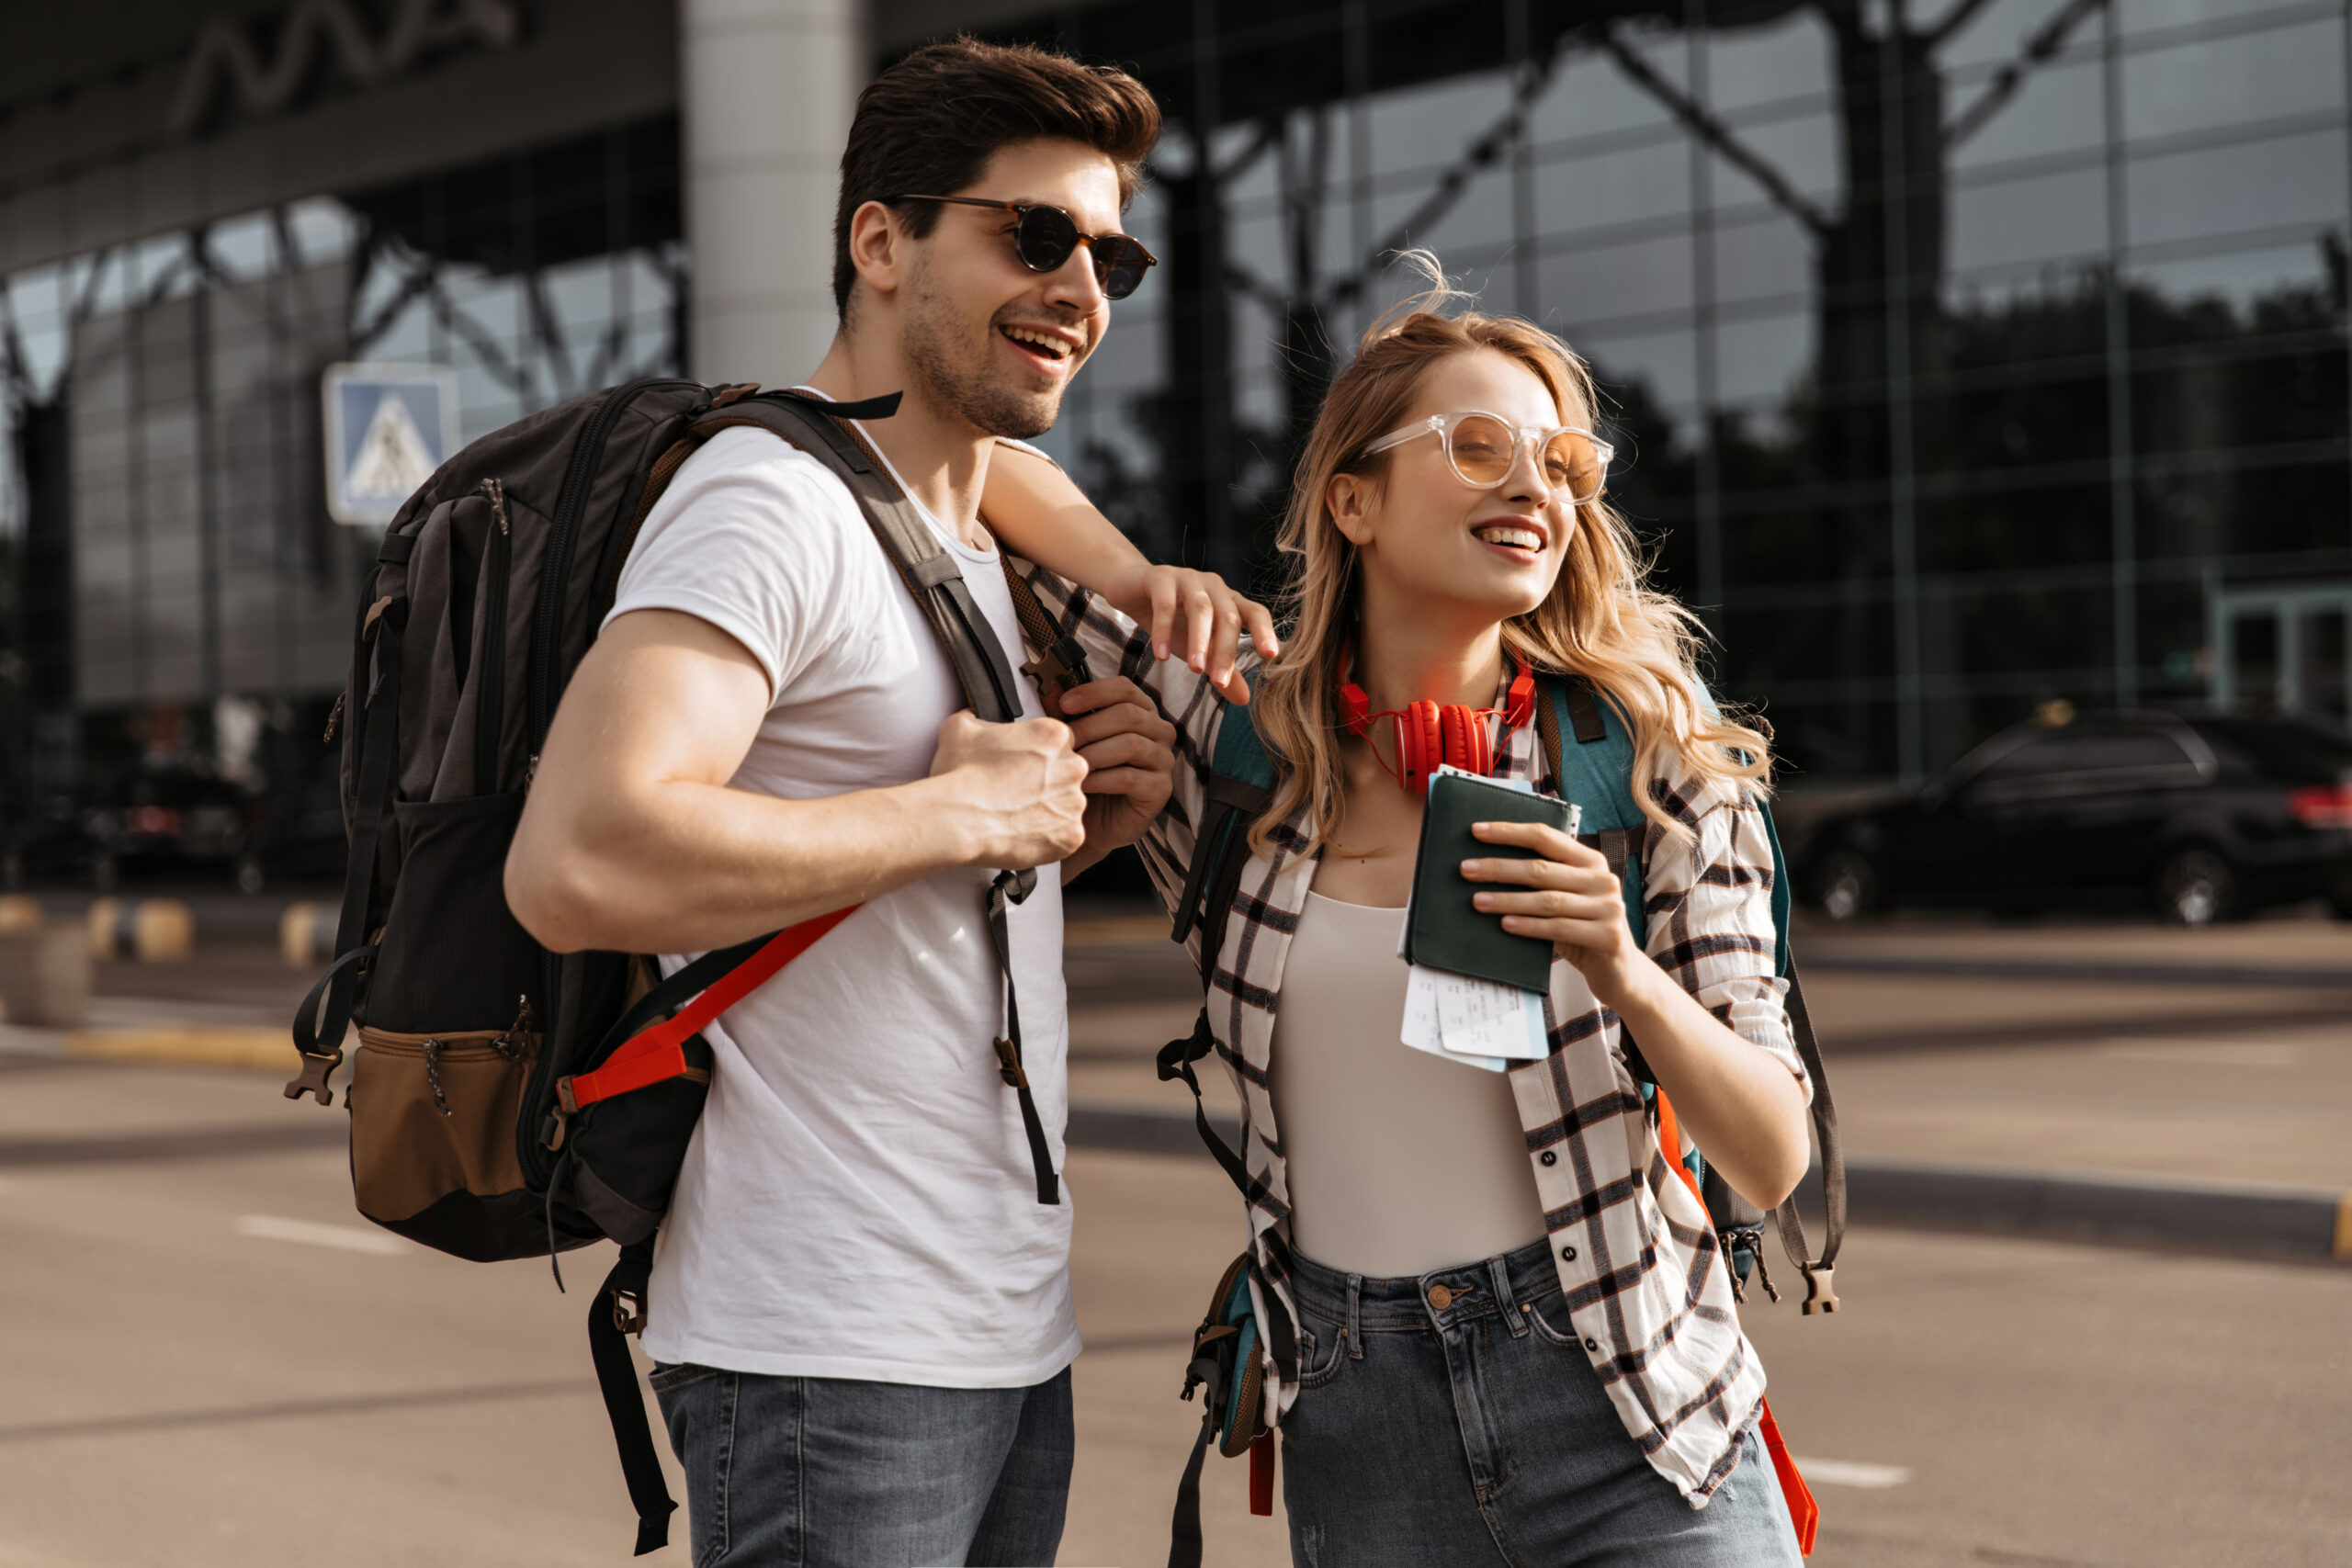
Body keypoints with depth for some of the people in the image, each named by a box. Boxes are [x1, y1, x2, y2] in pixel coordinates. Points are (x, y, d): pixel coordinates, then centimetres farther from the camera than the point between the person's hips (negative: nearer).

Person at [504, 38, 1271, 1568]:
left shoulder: (972, 547, 15)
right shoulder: (772, 506, -14)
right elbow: (579, 866, -27)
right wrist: (964, 812, -18)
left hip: (1015, 1337, 9)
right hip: (832, 1364, -9)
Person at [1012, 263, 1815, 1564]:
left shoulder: (1643, 762, -4)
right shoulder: (1235, 748, -1)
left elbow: (1773, 1162, -4)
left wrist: (1623, 976, -21)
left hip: (1633, 1430, -1)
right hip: (1357, 1442, 2)